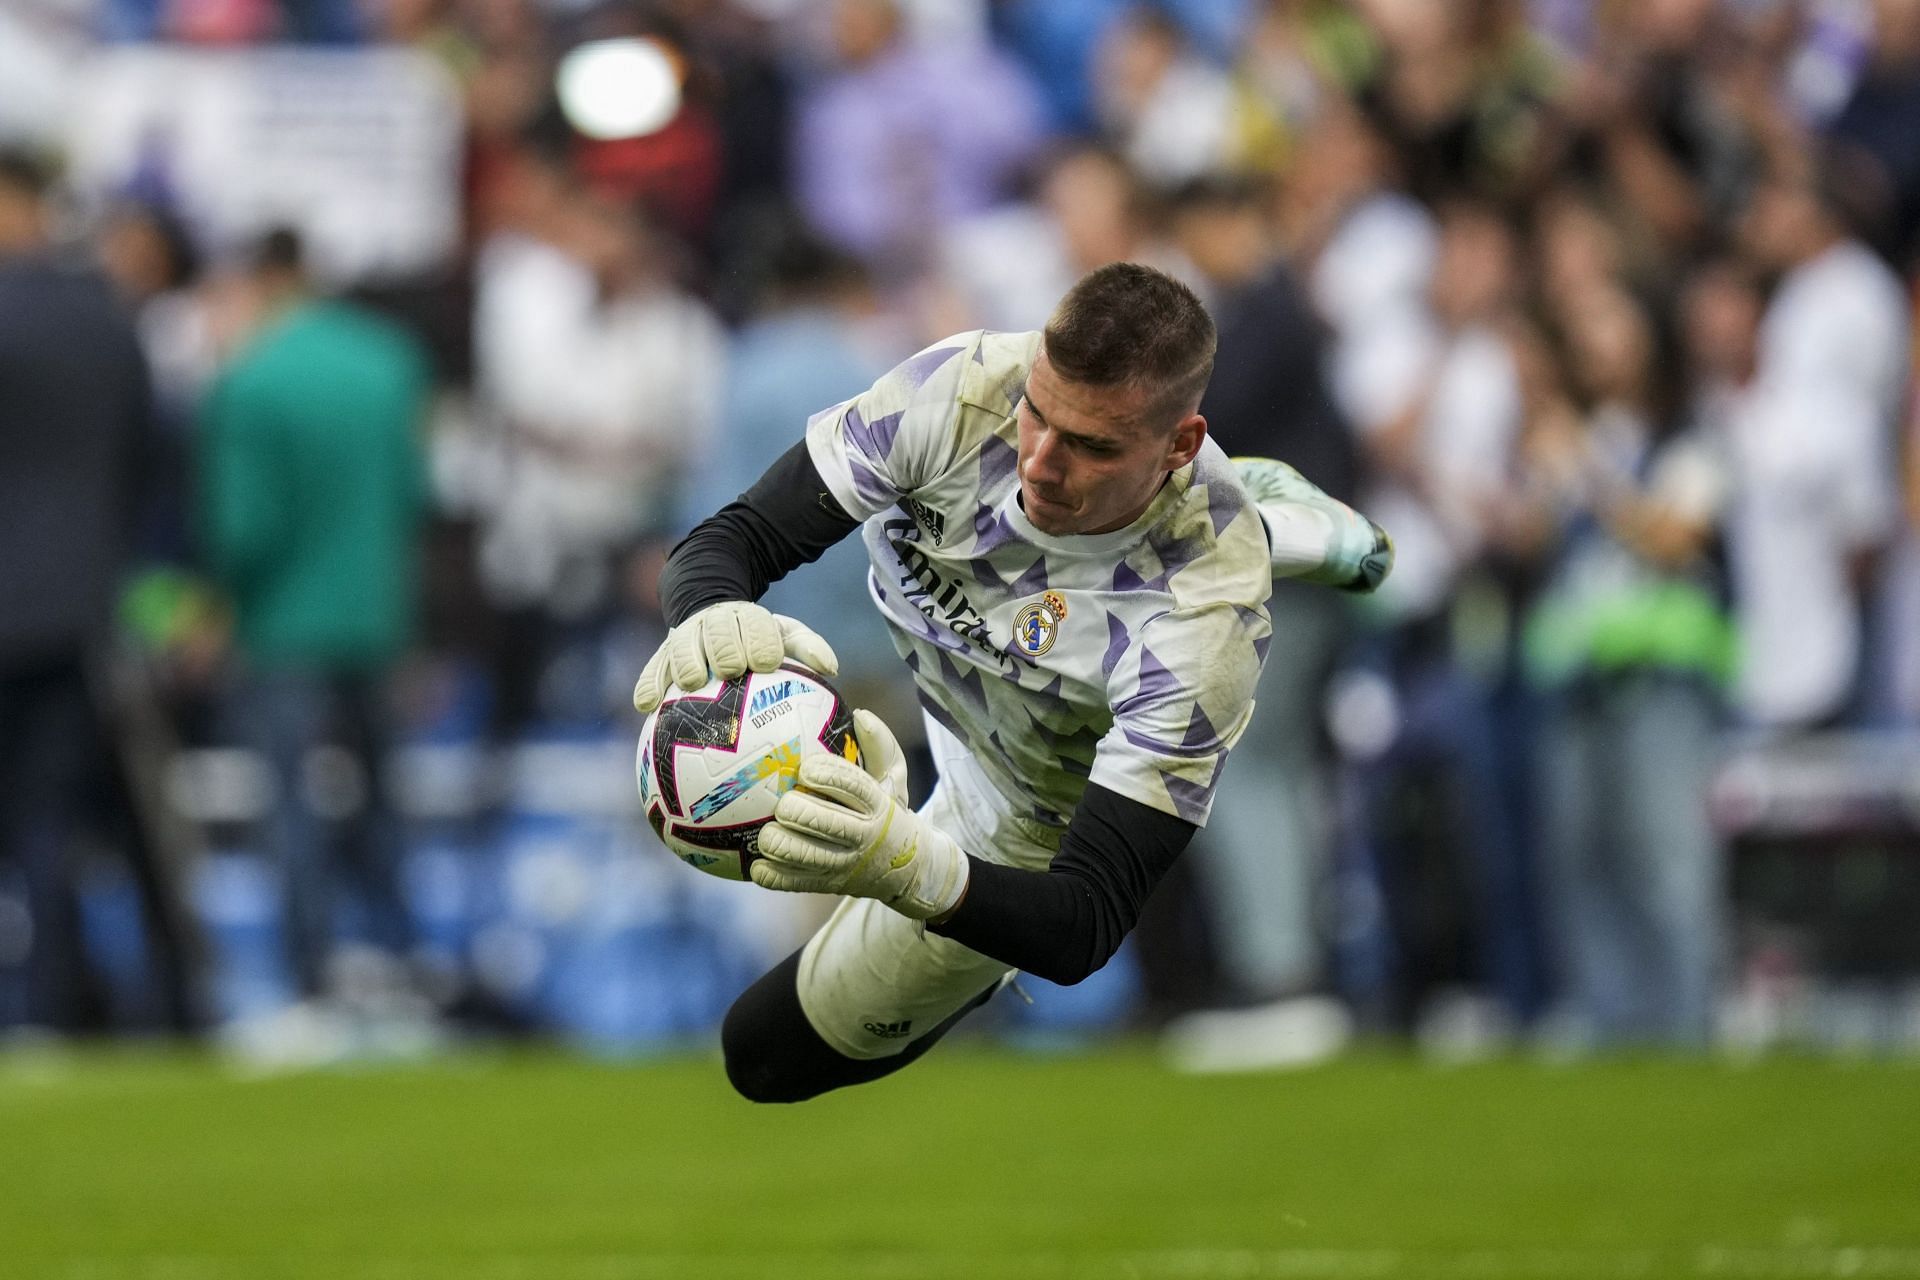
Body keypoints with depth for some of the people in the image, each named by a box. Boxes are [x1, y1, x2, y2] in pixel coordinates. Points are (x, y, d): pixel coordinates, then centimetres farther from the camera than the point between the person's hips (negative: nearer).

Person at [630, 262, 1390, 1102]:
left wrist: (909, 866, -68)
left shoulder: (1202, 626, -46)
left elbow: (1085, 931, -47)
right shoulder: (967, 389, -36)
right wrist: (709, 618, -59)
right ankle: (1276, 531, 56)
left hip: (1025, 827, -4)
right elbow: (736, 537, -32)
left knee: (767, 1055, 8)